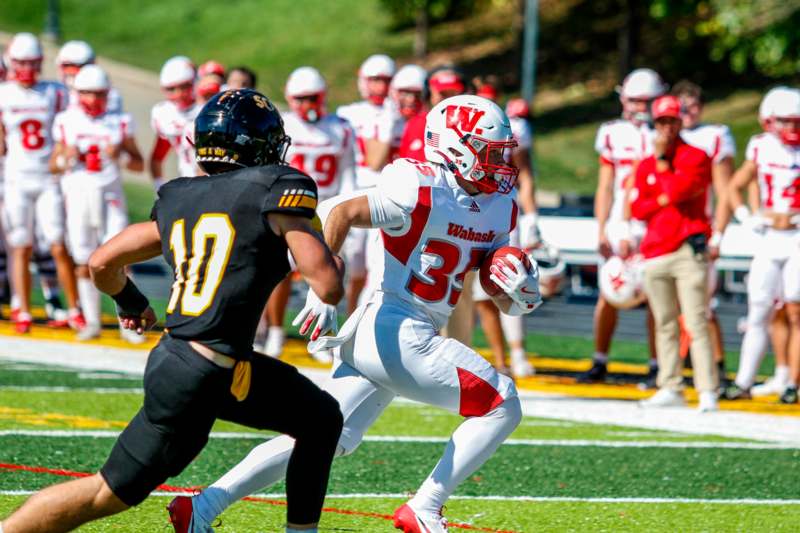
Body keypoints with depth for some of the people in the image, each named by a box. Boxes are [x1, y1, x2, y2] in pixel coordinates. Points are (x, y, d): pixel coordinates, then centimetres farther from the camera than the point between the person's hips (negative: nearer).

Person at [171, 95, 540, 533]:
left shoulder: (497, 209, 15)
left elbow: (504, 299, 18)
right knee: (502, 406, -4)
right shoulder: (424, 193, -13)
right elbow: (343, 213, -19)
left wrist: (522, 292, -6)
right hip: (396, 333, -9)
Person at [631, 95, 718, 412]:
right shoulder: (646, 165, 16)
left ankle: (707, 392, -14)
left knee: (695, 323, -12)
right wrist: (665, 200, -7)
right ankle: (670, 388, 15)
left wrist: (662, 161, -5)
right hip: (655, 253, 6)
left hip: (688, 251, -6)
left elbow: (680, 190, -16)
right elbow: (637, 208, 8)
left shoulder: (696, 158, 0)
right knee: (664, 324, 9)